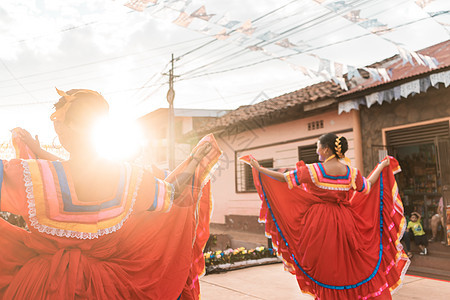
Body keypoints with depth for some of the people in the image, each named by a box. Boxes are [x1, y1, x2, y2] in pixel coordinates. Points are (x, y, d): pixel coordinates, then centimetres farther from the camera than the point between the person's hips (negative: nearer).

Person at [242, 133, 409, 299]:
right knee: (349, 267, 17)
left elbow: (285, 179, -11)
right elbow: (368, 186, 14)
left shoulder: (313, 170, -14)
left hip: (319, 225, -3)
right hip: (344, 224, 3)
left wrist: (258, 169, -1)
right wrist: (382, 167, 29)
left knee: (325, 269, 10)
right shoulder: (351, 172, -2)